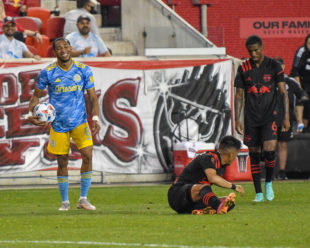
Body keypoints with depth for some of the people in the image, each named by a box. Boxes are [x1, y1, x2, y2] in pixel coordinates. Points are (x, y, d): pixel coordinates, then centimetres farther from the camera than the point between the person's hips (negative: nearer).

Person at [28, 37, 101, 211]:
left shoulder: (83, 70, -2)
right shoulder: (47, 73, -5)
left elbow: (93, 96, 2)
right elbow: (36, 95, 6)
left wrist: (96, 118, -11)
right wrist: (31, 114, -11)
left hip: (80, 121, 0)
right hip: (58, 124, 0)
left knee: (87, 155, -13)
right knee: (62, 162, 2)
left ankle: (83, 199, -3)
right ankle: (65, 202, 16)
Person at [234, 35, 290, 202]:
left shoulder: (274, 66, 1)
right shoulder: (243, 69, 6)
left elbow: (283, 92, 2)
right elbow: (239, 95, 10)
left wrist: (286, 116, -4)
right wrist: (237, 119, 2)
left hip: (270, 116, -2)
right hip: (251, 118, 2)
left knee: (269, 150, -18)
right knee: (254, 154, 1)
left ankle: (268, 183, 7)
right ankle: (258, 193, 9)